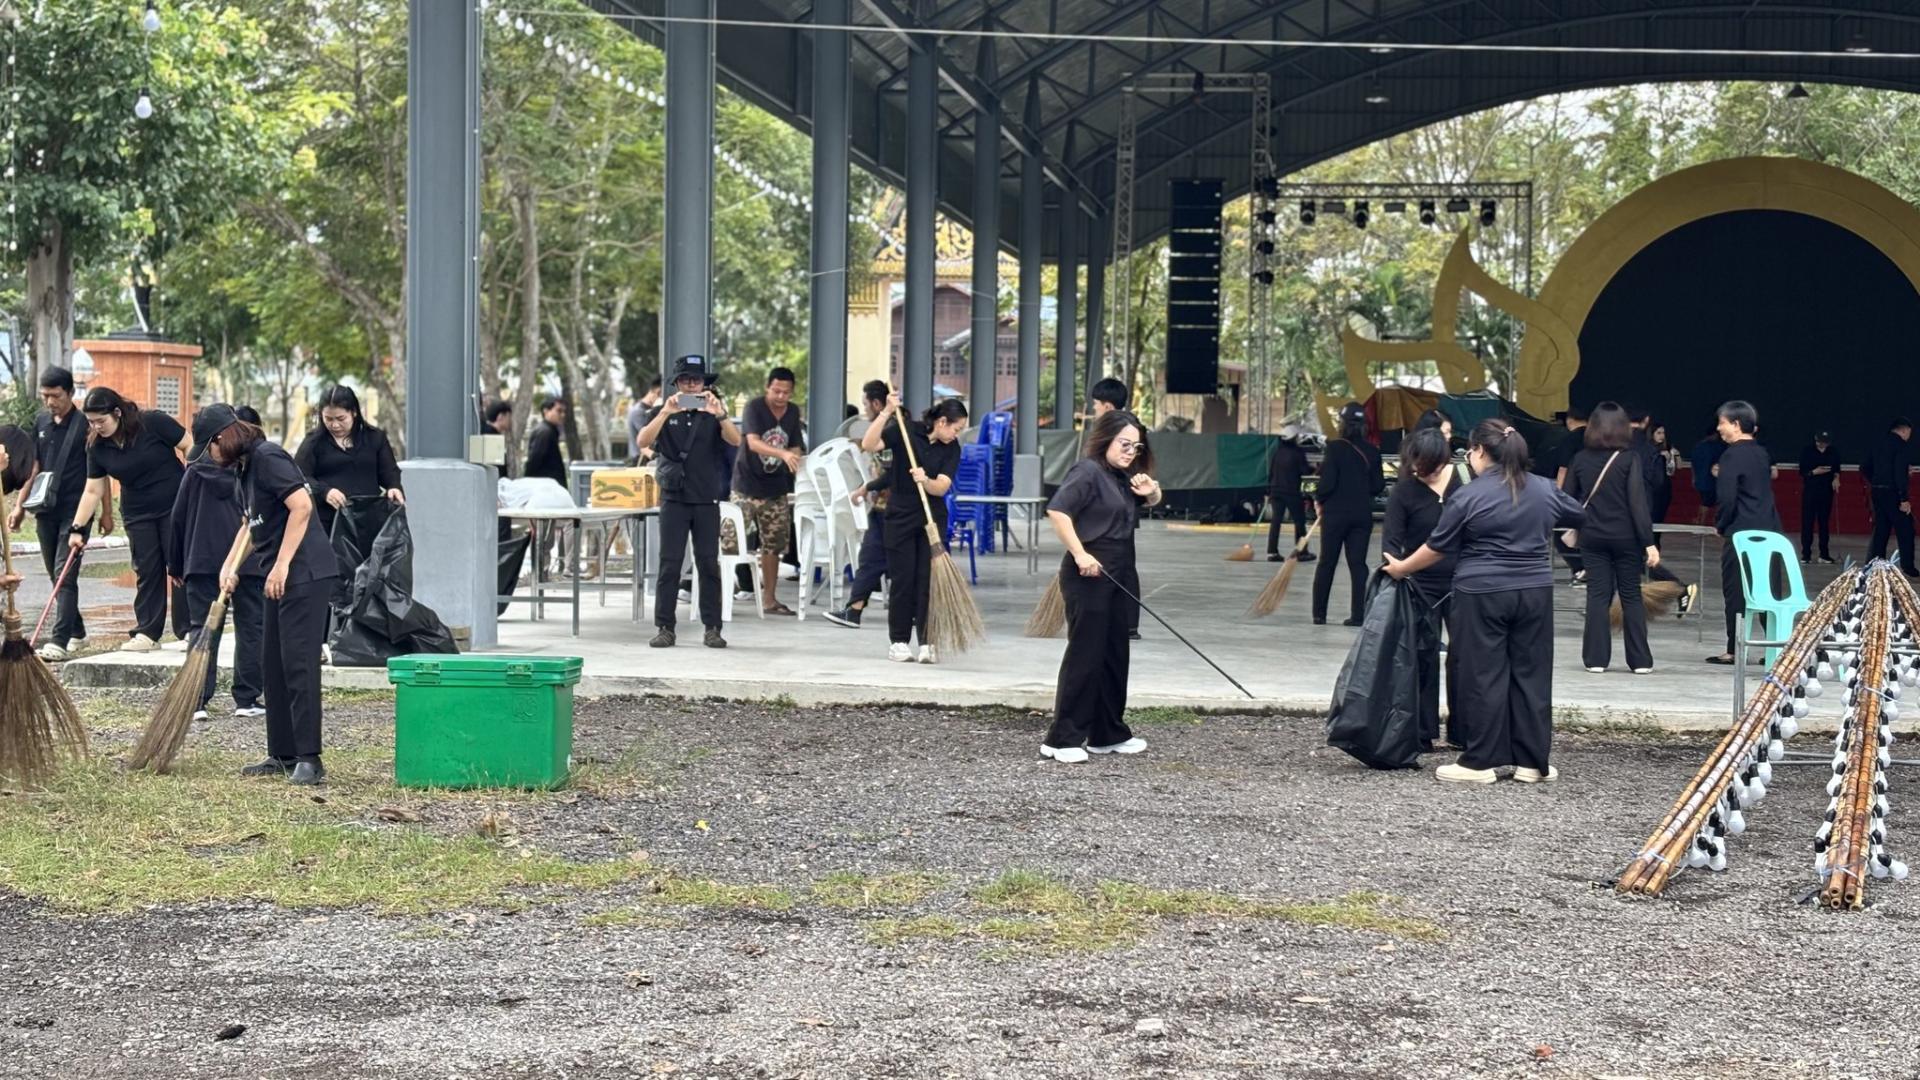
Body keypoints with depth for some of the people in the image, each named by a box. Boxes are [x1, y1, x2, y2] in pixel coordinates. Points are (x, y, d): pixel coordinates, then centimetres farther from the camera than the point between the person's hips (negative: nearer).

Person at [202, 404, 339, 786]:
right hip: (281, 578, 11)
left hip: (306, 572, -11)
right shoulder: (243, 470, 17)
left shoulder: (267, 458, -13)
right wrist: (230, 566, 14)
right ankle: (283, 755, 17)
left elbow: (302, 505, -21)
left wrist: (281, 564, -21)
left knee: (299, 663, -12)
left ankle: (309, 759, -11)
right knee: (273, 665, 11)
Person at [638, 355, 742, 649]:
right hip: (674, 498, -1)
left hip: (707, 499, 1)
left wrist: (719, 414, -27)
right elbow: (643, 441, -11)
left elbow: (735, 440, -9)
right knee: (669, 564, -3)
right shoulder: (665, 413, 7)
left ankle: (712, 628, 3)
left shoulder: (712, 414, 8)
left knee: (709, 563, -1)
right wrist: (666, 412, -25)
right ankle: (665, 628, 0)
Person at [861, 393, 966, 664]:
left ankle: (927, 643, 1)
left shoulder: (952, 449, -1)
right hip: (901, 516, -2)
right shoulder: (906, 430, -8)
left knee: (928, 579, -2)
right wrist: (886, 413, -29)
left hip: (933, 519, 2)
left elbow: (941, 487, -12)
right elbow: (868, 445, -21)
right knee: (902, 579, 0)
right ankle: (898, 642, 9)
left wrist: (925, 481, -33)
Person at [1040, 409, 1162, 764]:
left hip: (1120, 576, 9)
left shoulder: (1124, 476, 14)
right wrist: (1079, 554, -27)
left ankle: (1108, 733, 22)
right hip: (1090, 575, -9)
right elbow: (1057, 510, -23)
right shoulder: (1088, 471, -12)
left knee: (1115, 654, 12)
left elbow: (1151, 503, 29)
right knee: (1085, 654, -8)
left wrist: (1151, 491, 6)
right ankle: (1062, 739, -4)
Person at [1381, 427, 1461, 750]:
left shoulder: (1463, 478, -3)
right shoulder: (1404, 491, -7)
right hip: (1422, 584, -1)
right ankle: (1423, 733, 10)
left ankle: (1463, 731, 11)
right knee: (1424, 656, 3)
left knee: (1464, 654, 3)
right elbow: (1391, 540, -8)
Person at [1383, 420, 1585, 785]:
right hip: (1535, 592, 4)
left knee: (1485, 677, 1)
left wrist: (1402, 568, 13)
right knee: (1532, 675, 8)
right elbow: (1579, 514, 22)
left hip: (1483, 594, -4)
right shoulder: (1544, 489, 5)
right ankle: (1533, 762, 12)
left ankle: (1480, 763, 4)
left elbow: (1437, 548, -2)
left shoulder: (1468, 497, -10)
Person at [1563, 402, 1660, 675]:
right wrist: (1649, 542, -14)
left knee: (1597, 595, 7)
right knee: (1631, 595, 7)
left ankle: (1596, 658, 3)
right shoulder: (1631, 458, -8)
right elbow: (1638, 502, -14)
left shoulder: (1581, 459, 0)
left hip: (1592, 537, 2)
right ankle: (1640, 660, 7)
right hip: (1625, 537, -2)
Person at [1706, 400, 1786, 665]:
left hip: (1740, 534, -7)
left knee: (1735, 592, 0)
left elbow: (1726, 498, -17)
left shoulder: (1732, 455, -12)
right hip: (1769, 531, 7)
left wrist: (1721, 525, -2)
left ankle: (1734, 650, 3)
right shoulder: (1762, 454, 12)